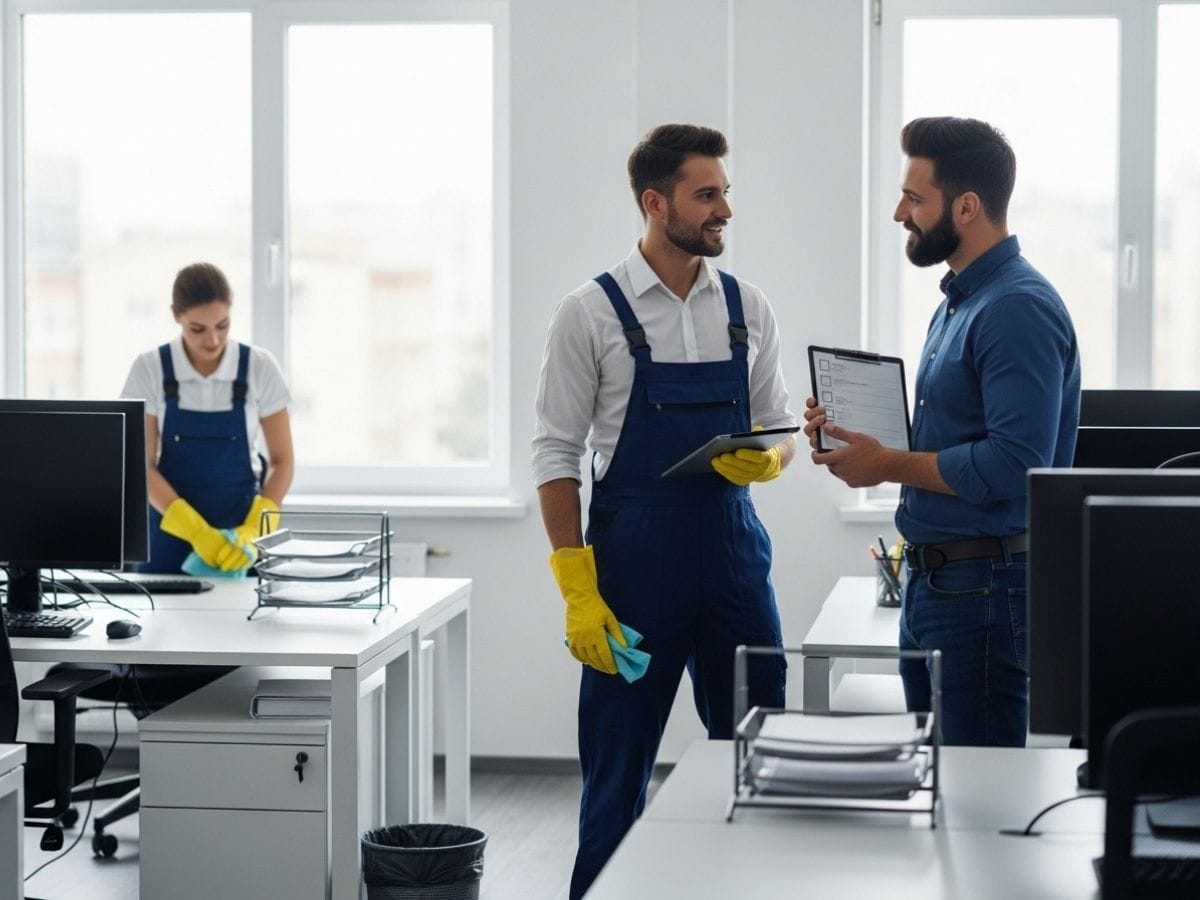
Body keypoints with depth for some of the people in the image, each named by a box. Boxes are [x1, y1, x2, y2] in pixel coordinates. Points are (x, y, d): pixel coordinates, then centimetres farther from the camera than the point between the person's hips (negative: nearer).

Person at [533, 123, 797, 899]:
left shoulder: (748, 308, 7)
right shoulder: (591, 312, -5)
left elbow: (780, 429, 14)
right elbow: (557, 453, -5)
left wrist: (766, 459, -12)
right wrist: (578, 592, -11)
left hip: (734, 554, 4)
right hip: (634, 564, -4)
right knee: (618, 771, 5)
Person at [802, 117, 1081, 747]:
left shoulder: (1018, 309, -17)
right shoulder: (958, 303, 16)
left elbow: (1013, 464, -25)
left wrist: (886, 465, -15)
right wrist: (855, 434, 7)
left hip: (986, 585, -10)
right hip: (932, 579, 10)